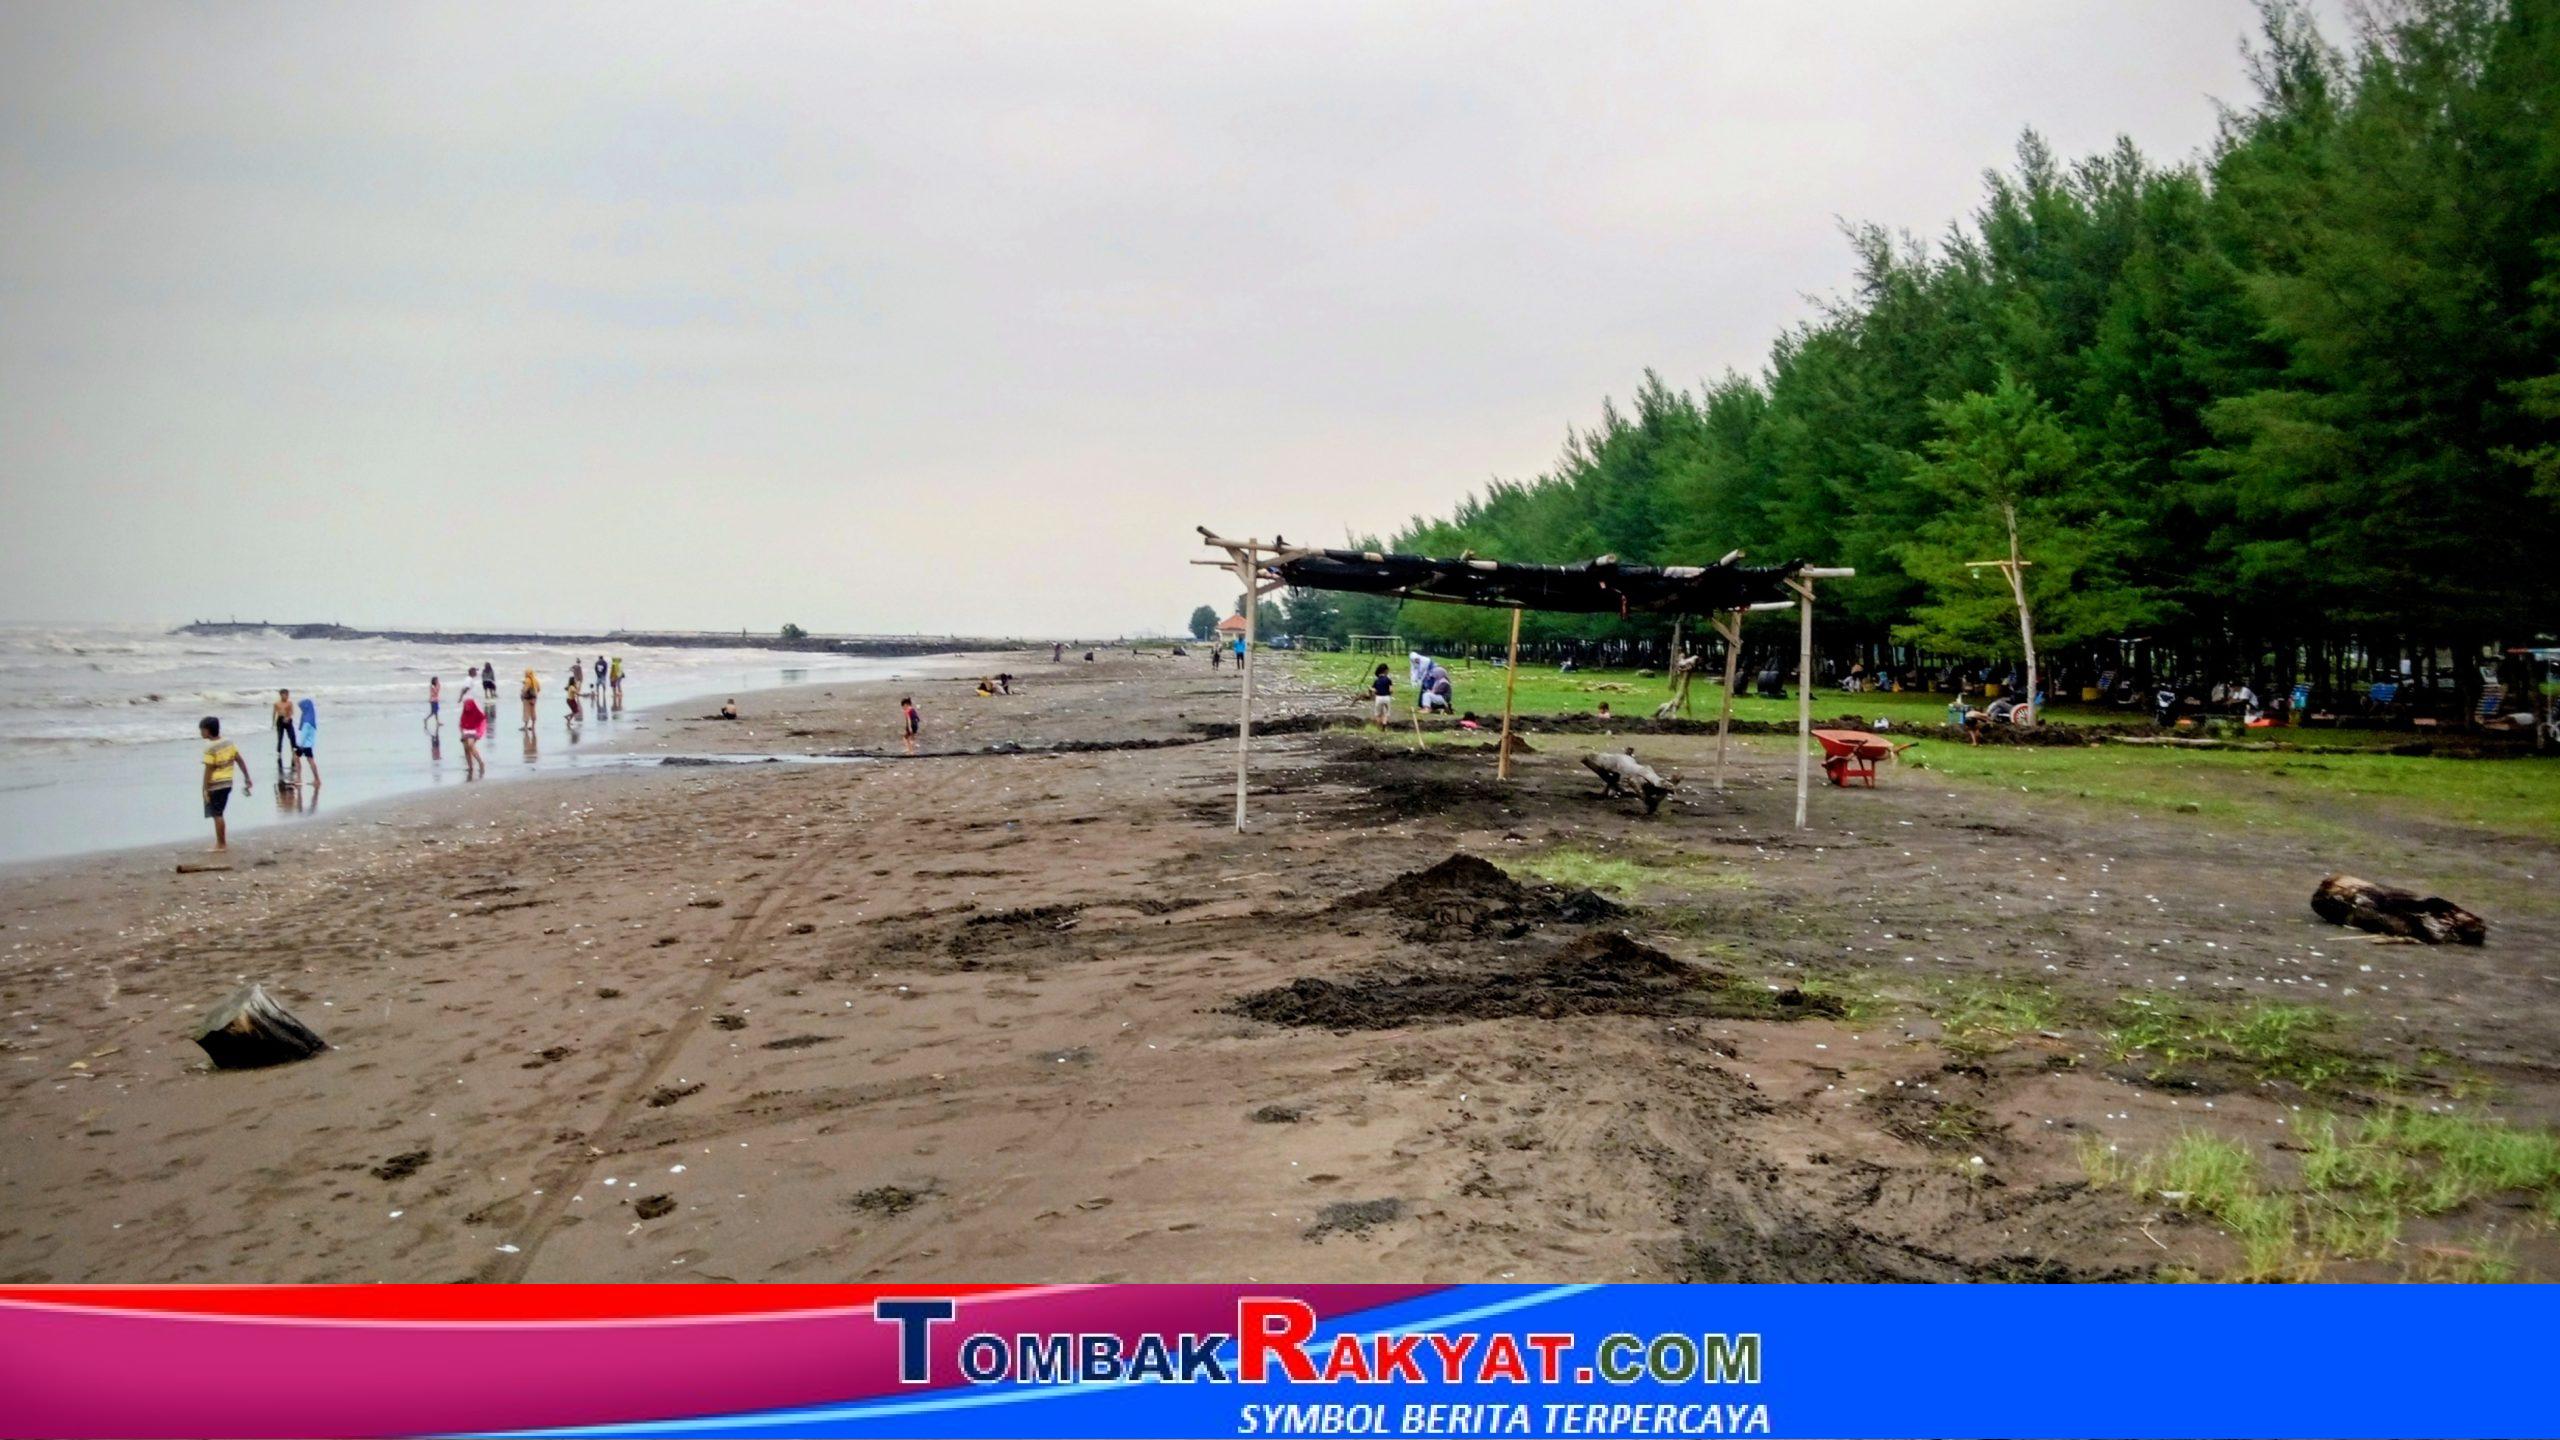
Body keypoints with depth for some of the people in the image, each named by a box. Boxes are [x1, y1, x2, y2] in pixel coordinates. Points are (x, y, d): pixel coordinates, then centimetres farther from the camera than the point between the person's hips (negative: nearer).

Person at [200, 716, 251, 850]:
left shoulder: (210, 749, -17)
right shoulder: (229, 743, 4)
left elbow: (208, 771, -18)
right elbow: (240, 762, 7)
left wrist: (205, 790, -14)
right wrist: (247, 778, 13)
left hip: (215, 785, -7)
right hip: (228, 783, 7)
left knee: (216, 815, 3)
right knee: (218, 814, 18)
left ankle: (221, 844, 8)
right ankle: (222, 841, 22)